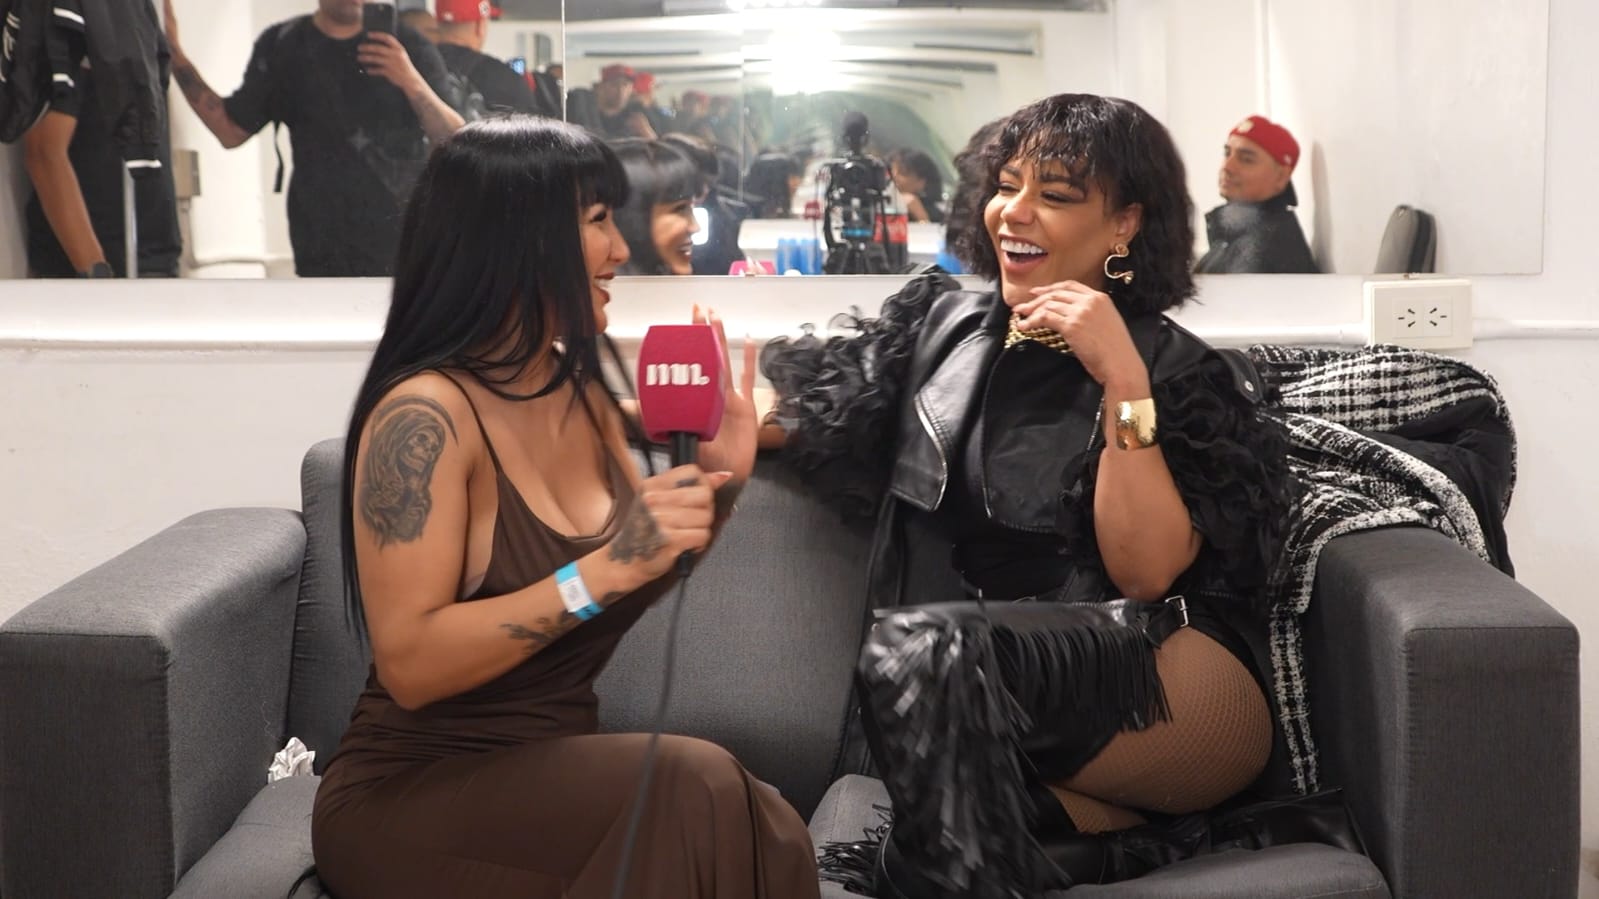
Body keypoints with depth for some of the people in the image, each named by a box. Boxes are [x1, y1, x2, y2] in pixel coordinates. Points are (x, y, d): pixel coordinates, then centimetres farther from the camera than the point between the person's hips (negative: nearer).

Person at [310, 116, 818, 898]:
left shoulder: (583, 393, 5)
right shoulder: (424, 415, -17)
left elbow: (647, 587, 17)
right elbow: (410, 665, -23)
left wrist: (715, 484, -1)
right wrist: (600, 571, -30)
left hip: (551, 775, 6)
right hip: (412, 796, -6)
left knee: (768, 832, -24)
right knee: (693, 791, -30)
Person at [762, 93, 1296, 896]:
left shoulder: (1185, 374, 3)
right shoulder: (939, 321, 17)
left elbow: (1144, 574, -10)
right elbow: (793, 411, 14)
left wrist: (1123, 381, -15)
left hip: (1180, 692, -3)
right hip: (976, 679, 3)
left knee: (920, 644, -32)